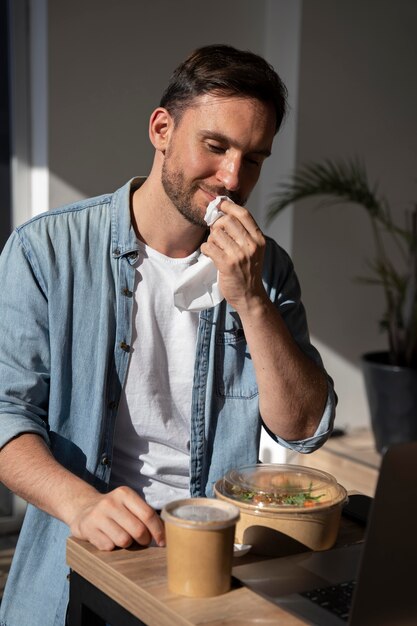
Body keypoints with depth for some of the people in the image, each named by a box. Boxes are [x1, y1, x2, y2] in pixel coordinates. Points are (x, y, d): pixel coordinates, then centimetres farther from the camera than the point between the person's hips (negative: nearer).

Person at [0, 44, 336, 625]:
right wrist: (81, 502, -25)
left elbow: (304, 429, -1)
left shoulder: (266, 267, 5)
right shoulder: (48, 249, -4)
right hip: (87, 556, -1)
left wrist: (250, 300, -13)